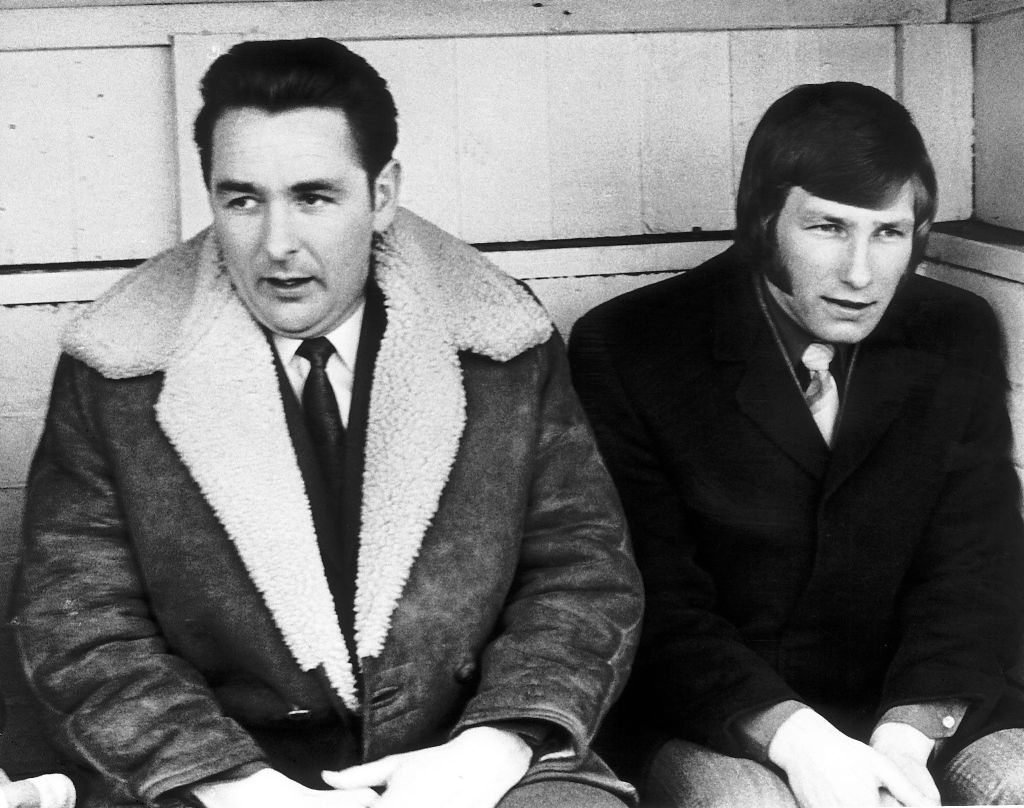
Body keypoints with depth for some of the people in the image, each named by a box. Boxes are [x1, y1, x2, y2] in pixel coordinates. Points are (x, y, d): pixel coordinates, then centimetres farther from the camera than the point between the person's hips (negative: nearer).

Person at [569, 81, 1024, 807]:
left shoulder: (958, 339, 1)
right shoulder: (628, 349, -9)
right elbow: (655, 603, -11)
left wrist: (906, 739, -18)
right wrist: (795, 738, -25)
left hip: (922, 711, 3)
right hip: (715, 720, -3)